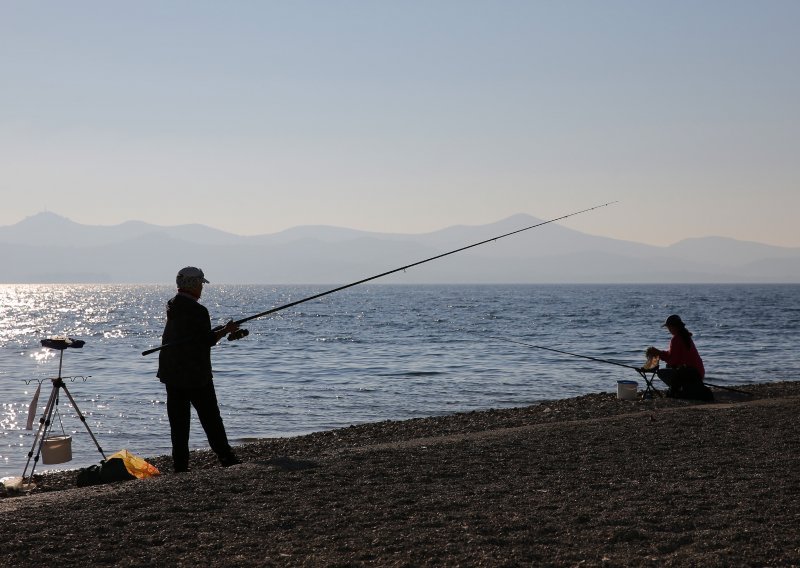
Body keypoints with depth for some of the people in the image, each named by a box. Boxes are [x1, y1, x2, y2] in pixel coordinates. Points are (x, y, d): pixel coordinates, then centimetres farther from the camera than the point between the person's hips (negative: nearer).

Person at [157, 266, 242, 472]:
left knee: (178, 420, 5)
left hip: (171, 373, 6)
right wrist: (226, 330, 1)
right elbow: (208, 340, -15)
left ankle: (180, 464, 3)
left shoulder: (171, 306, 8)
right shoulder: (198, 310, -16)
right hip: (196, 374, -6)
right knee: (210, 417, 4)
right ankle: (226, 458, 9)